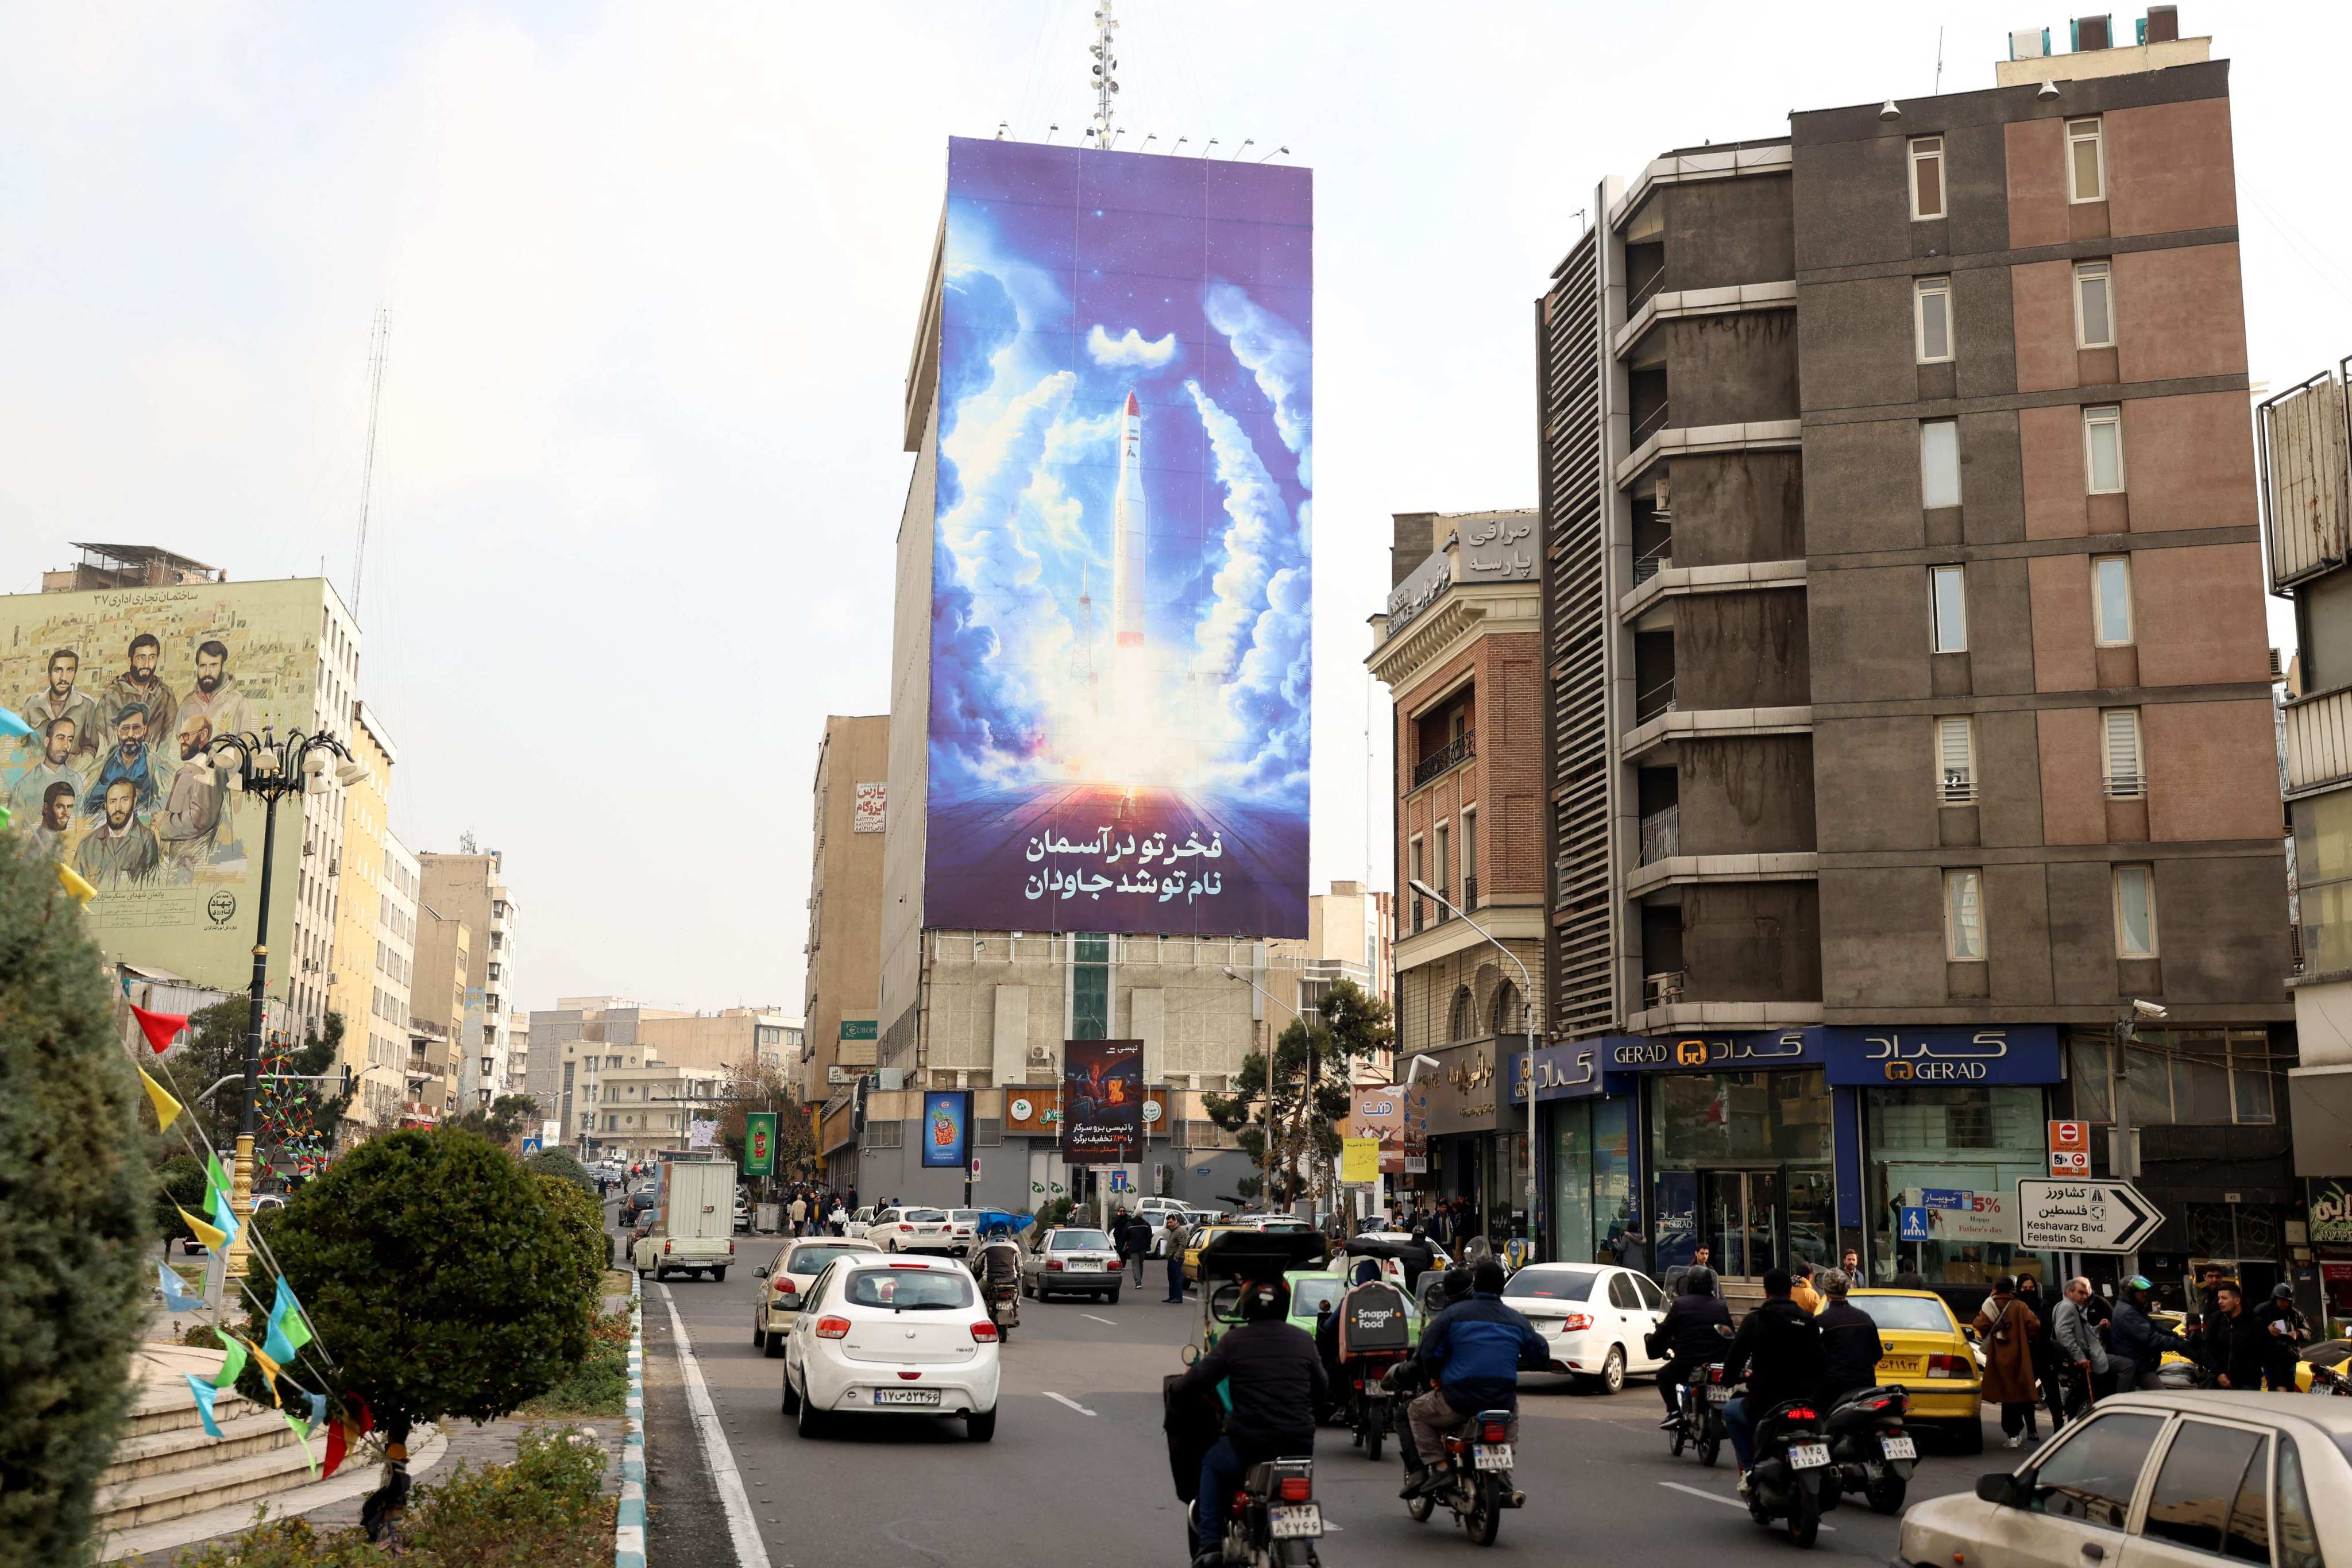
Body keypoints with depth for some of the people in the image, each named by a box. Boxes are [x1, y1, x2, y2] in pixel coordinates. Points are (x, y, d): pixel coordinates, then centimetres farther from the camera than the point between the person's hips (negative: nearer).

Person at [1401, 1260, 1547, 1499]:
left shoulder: (1454, 1314, -2)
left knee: (1416, 1411, 21)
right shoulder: (1517, 1321, 9)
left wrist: (1436, 1377, 14)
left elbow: (1428, 1353, -7)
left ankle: (1437, 1466, 2)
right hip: (1503, 1402, 4)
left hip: (1459, 1401, -4)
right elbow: (1541, 1358, 18)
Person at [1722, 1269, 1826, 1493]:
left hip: (1763, 1404, -3)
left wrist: (1730, 1376, 16)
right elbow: (1818, 1362, 7)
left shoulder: (1754, 1321, -6)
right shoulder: (1809, 1321, 4)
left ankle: (1749, 1470, 14)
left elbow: (1735, 1357, -5)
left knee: (1730, 1411, 27)